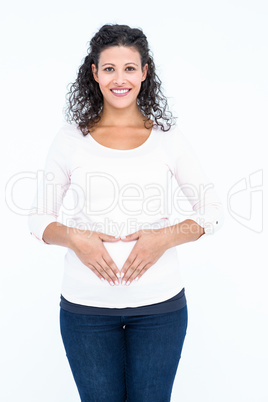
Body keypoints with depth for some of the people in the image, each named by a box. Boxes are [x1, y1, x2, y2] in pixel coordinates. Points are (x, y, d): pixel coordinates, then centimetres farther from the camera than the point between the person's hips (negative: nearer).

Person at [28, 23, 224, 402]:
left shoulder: (168, 138, 2)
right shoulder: (70, 139, 2)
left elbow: (212, 211, 5)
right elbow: (39, 218, 6)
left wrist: (165, 236, -12)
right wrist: (73, 237, -14)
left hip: (160, 304, 0)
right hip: (86, 304, 0)